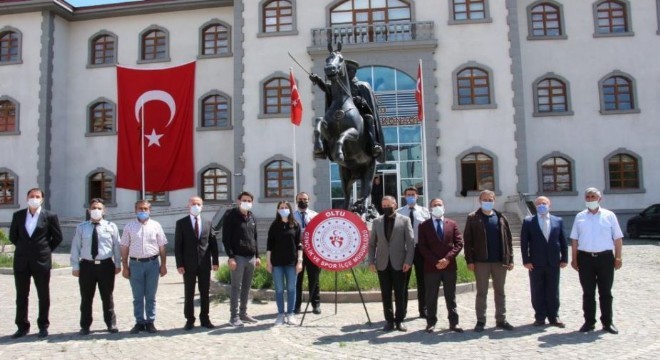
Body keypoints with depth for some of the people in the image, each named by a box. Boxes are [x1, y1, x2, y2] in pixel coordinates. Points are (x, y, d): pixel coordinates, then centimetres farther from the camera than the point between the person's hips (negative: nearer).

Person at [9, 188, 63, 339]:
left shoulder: (50, 216, -3)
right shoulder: (18, 215, 5)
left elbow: (57, 237, 3)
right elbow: (12, 235, 16)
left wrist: (46, 250, 1)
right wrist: (23, 248, 11)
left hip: (41, 261, -3)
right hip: (21, 261, 3)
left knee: (43, 296, 5)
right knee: (21, 296, 9)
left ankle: (43, 326, 15)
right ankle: (22, 326, 19)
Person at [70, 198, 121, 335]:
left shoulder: (111, 226, 2)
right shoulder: (81, 228, 3)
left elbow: (117, 246, 3)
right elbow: (75, 248, 2)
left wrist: (118, 264, 0)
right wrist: (75, 266, -2)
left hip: (106, 265, 0)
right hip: (87, 266, 1)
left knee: (107, 297, 9)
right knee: (86, 298, 9)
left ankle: (111, 324, 21)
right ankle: (85, 326, 22)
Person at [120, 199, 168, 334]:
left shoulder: (156, 225, 3)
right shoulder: (129, 226, 3)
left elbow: (162, 247, 4)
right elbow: (125, 247, 3)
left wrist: (163, 264, 0)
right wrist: (125, 266, -1)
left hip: (152, 263, 0)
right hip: (135, 263, 0)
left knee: (151, 296, 7)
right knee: (137, 297, 8)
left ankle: (150, 322, 16)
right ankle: (139, 322, 17)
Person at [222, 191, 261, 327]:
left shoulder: (252, 217, 14)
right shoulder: (231, 216, -6)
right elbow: (226, 238, -10)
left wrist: (257, 256, 13)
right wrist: (231, 257, -17)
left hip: (251, 257, 6)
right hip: (238, 257, -6)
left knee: (246, 287, 11)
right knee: (236, 287, -2)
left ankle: (243, 313, 21)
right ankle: (234, 316, 5)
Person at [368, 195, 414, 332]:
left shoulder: (405, 220, 2)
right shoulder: (377, 222, 9)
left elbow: (410, 242, -3)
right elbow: (372, 243, 9)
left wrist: (408, 261, -11)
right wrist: (371, 261, 0)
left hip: (399, 263, -2)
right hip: (382, 264, 2)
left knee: (400, 294, 3)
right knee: (386, 294, 6)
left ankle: (399, 320, 14)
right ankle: (389, 320, 16)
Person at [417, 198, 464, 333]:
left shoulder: (452, 224, 9)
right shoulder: (424, 226, 4)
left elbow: (459, 243, 2)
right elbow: (422, 246, -2)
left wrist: (447, 258, -11)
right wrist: (435, 261, -13)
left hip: (449, 266, 2)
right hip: (431, 267, -1)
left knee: (451, 296, 8)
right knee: (431, 297, 4)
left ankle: (454, 322, 15)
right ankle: (431, 322, 13)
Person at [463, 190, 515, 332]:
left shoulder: (501, 217, 9)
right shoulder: (473, 218, -1)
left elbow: (508, 239, 9)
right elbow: (467, 240, -4)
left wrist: (510, 259, 2)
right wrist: (469, 260, -11)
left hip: (500, 261, 3)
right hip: (481, 261, -3)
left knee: (500, 292, 11)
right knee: (481, 293, 5)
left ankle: (501, 320, 22)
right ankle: (481, 321, 12)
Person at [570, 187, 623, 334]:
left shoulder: (609, 216, 4)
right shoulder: (580, 217, 7)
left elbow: (617, 238, 3)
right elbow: (574, 239, 7)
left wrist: (618, 257, -4)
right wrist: (574, 259, 1)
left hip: (605, 257, -1)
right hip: (585, 258, 1)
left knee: (605, 292, 7)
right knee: (588, 292, 7)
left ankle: (607, 322, 17)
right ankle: (589, 322, 15)